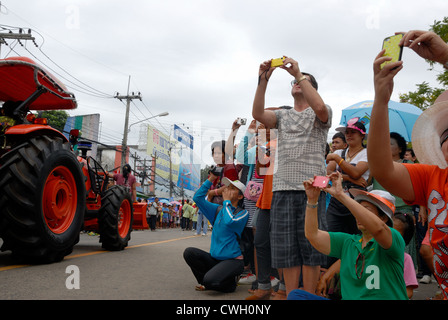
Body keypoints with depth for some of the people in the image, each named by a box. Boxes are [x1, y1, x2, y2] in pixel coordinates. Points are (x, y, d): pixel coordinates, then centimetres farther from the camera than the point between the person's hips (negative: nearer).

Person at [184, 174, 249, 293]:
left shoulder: (242, 213, -8)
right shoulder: (218, 209, 9)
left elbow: (229, 222, -29)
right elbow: (198, 198, 3)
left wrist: (226, 201, -14)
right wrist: (210, 180, -3)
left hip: (233, 260, -6)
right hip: (214, 258, 6)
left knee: (210, 280, -28)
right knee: (189, 252, -14)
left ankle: (231, 282, 6)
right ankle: (206, 282, 2)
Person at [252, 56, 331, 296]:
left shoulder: (320, 114, 11)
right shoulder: (282, 116, 20)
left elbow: (320, 107, -15)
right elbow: (258, 114, 0)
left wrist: (299, 73, -12)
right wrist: (263, 80, -7)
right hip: (282, 187, 3)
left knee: (310, 246, 1)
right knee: (286, 248, 4)